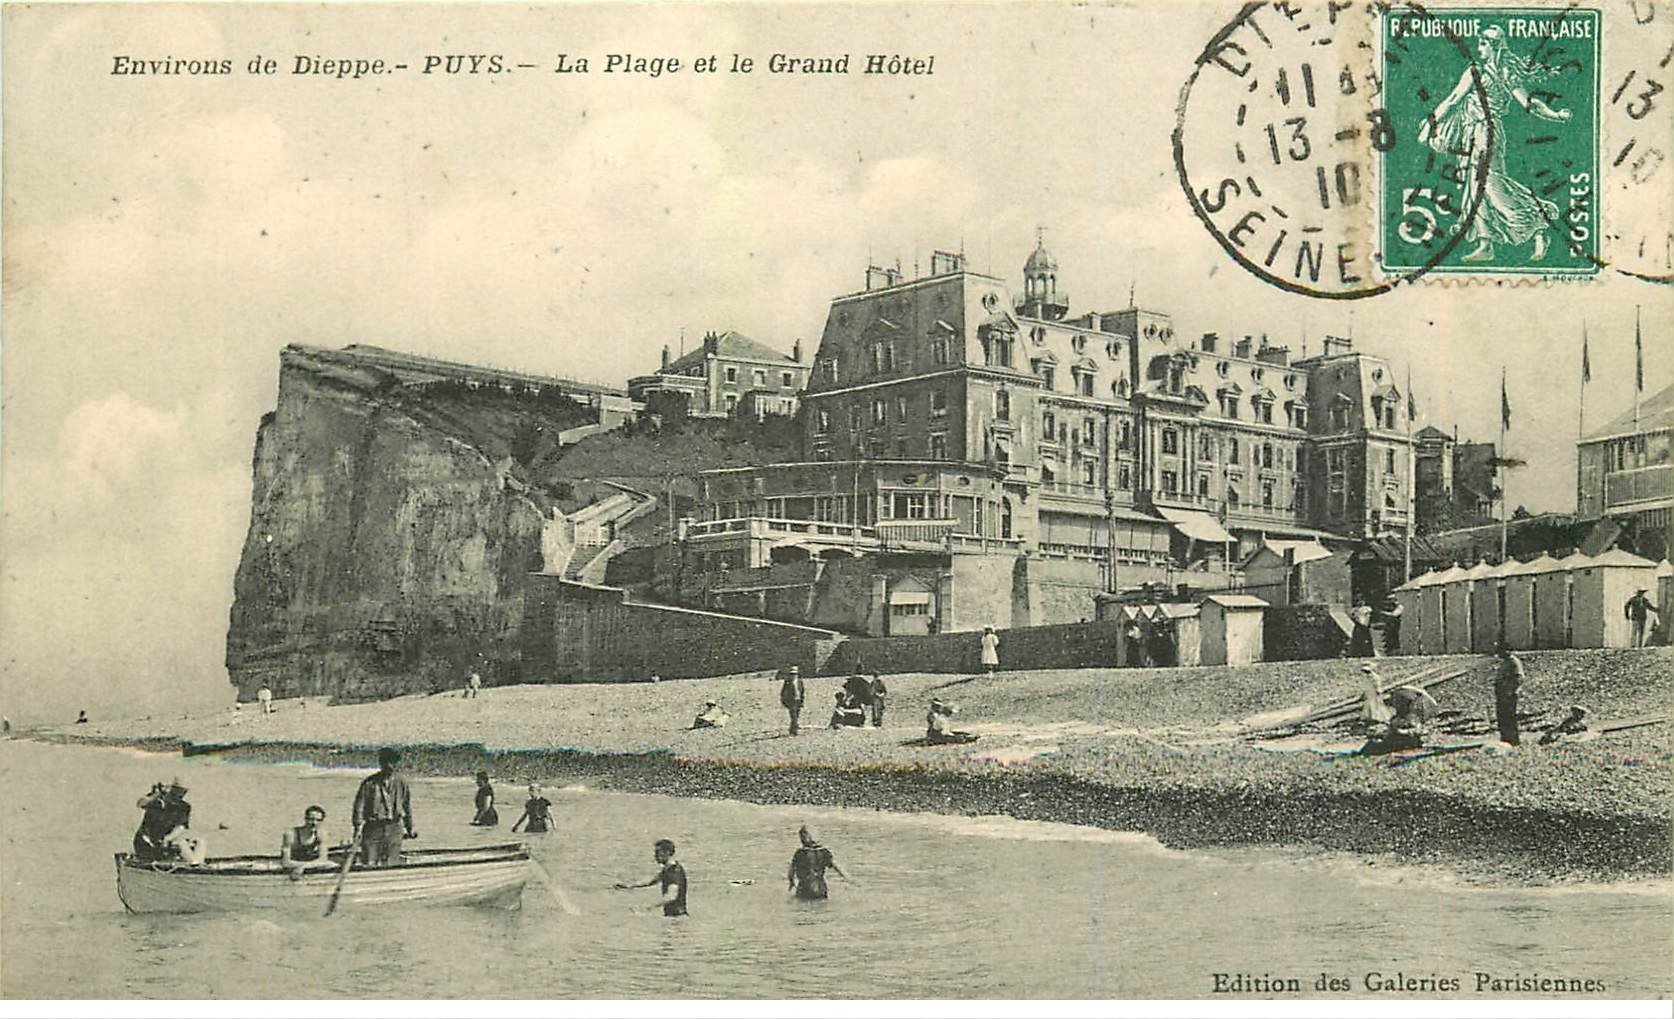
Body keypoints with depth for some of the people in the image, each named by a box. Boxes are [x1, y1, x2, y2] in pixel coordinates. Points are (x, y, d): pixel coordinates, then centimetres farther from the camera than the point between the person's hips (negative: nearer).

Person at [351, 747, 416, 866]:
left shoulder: (401, 783, 6)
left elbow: (407, 806, 16)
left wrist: (409, 827, 21)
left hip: (394, 828, 2)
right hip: (372, 827, -2)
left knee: (391, 865, 1)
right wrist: (358, 827, -8)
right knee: (369, 864, -6)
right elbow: (359, 805, -2)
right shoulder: (369, 783, -3)